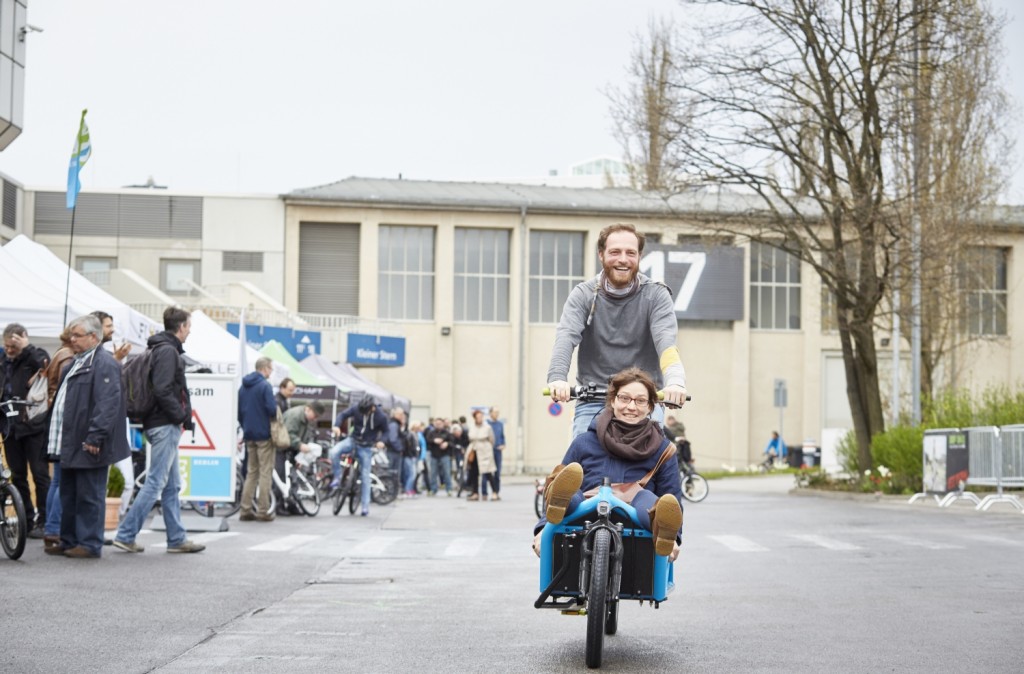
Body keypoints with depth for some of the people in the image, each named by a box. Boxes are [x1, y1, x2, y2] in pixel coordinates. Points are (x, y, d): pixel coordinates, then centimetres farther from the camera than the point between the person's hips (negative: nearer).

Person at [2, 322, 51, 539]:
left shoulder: (36, 356, -4)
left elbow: (44, 365, -24)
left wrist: (26, 347, -28)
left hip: (34, 425, -6)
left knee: (40, 474, -2)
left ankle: (43, 522, 3)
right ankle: (26, 520, 17)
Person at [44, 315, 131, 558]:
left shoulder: (104, 364, -14)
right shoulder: (77, 363, 19)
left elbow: (108, 404, -22)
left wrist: (95, 437, -25)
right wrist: (58, 438, 22)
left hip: (89, 447, -10)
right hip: (70, 445, 10)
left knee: (89, 497, -3)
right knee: (68, 496, 15)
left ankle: (89, 544, 2)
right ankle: (69, 541, 23)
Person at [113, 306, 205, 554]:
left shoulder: (162, 350, 17)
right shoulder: (167, 351, -13)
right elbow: (162, 391, -22)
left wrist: (181, 418, 11)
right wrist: (181, 416, -14)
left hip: (165, 425, 10)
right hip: (165, 425, -10)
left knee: (171, 486, 12)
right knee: (155, 483, -8)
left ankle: (177, 538, 16)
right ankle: (125, 534, -7)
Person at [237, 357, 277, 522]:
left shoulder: (243, 386, 11)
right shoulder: (265, 385, -13)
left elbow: (238, 411, 15)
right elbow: (272, 409, -20)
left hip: (249, 435, 7)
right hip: (264, 434, -7)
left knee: (252, 472, 13)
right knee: (265, 472, -2)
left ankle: (245, 511, 9)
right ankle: (263, 511, -3)